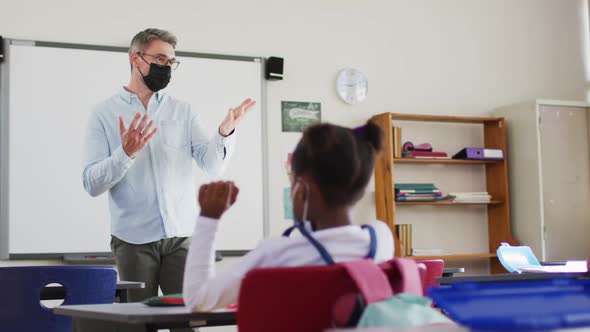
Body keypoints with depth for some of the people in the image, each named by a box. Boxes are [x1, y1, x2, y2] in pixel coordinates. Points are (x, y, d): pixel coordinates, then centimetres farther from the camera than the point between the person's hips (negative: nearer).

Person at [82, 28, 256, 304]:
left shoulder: (183, 112, 10)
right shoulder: (105, 114, 3)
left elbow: (212, 164, -2)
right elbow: (92, 184, -6)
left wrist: (225, 132, -21)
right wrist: (126, 153, -22)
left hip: (182, 236, 2)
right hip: (134, 240, -2)